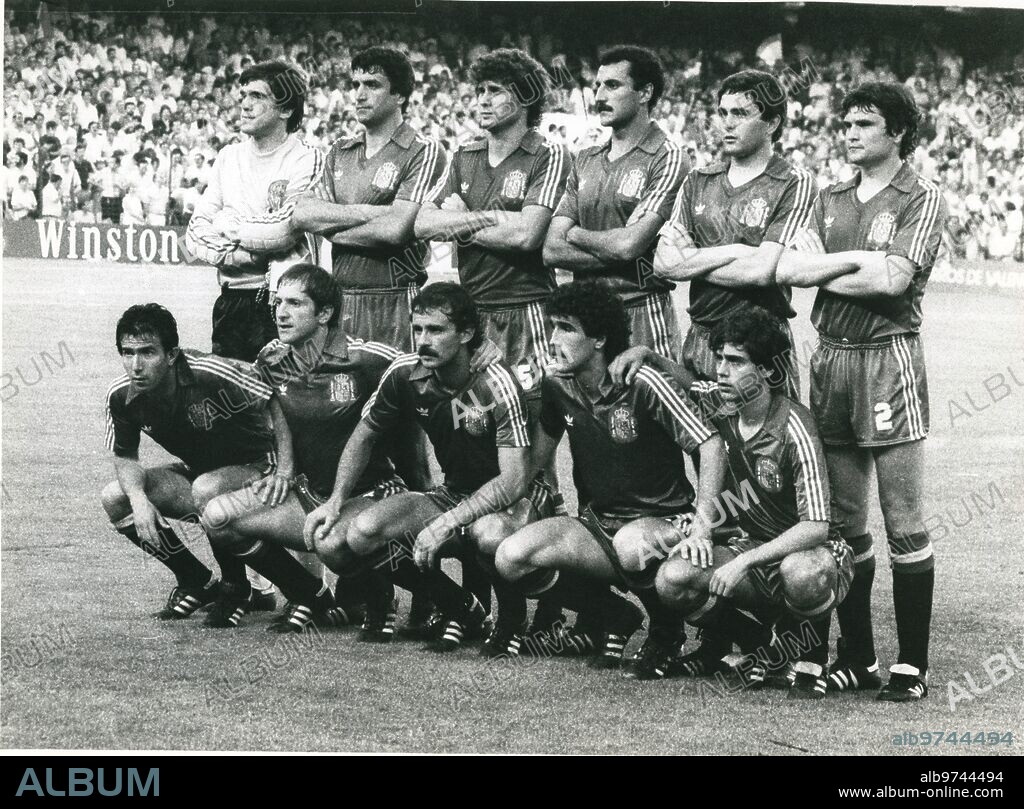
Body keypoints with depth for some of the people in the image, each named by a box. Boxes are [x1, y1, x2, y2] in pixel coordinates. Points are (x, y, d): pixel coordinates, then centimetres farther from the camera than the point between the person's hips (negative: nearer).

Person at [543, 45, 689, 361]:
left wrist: (576, 235, 1)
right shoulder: (585, 161, 14)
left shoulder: (667, 160, -5)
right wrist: (618, 258, -8)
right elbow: (552, 251, 5)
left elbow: (628, 245, -17)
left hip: (641, 313, -6)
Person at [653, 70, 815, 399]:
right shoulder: (698, 182, 12)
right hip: (699, 340, 5)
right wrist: (734, 251, -11)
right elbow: (663, 263, 1)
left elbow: (762, 271, -16)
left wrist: (690, 263, -4)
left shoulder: (794, 184, -5)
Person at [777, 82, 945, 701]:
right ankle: (857, 656, 16)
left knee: (905, 526, -4)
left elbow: (893, 280, -14)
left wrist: (822, 271, -4)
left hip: (889, 358, -5)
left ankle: (913, 664, 0)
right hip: (831, 356, 5)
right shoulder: (831, 200, 16)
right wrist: (859, 259, -12)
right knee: (845, 524, 8)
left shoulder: (922, 199, 0)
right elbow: (789, 268, 0)